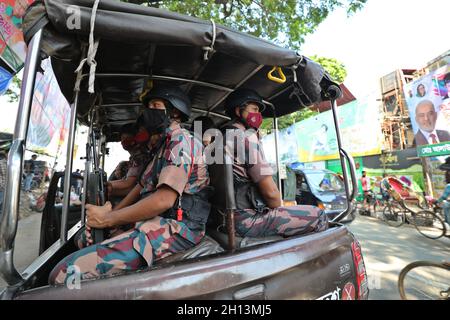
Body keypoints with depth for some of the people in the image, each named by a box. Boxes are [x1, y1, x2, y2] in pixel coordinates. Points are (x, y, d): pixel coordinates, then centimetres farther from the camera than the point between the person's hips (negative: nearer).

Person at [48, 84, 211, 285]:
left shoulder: (181, 140, -10)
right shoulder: (164, 145, 23)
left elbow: (164, 200, -22)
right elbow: (142, 186, 21)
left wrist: (108, 219, -9)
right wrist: (108, 215, 7)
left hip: (174, 228, -10)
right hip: (158, 222, 10)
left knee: (65, 273, -19)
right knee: (88, 236, 22)